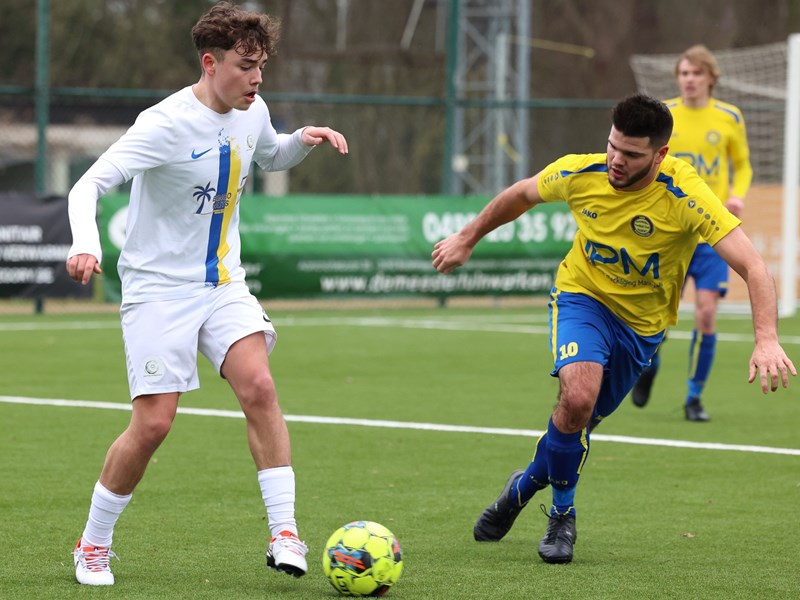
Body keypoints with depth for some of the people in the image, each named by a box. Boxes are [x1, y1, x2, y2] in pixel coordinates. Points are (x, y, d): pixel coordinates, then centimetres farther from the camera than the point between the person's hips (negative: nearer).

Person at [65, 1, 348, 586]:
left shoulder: (252, 113, 2)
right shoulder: (166, 124, -20)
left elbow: (270, 156, 26)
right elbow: (89, 184, -25)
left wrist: (304, 138, 3)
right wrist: (86, 243, -44)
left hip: (223, 284, 5)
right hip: (159, 289, -5)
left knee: (260, 387, -17)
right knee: (153, 424, -8)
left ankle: (284, 534, -15)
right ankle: (93, 544, 12)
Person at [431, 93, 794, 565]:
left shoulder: (684, 195, -28)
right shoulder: (579, 174, -19)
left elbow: (753, 266, -34)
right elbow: (521, 195, 5)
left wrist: (767, 340, -47)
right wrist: (467, 239, 15)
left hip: (642, 322, 1)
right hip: (583, 296, 0)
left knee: (579, 421, 7)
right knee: (578, 394, -27)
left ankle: (526, 485, 40)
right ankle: (562, 511, -4)